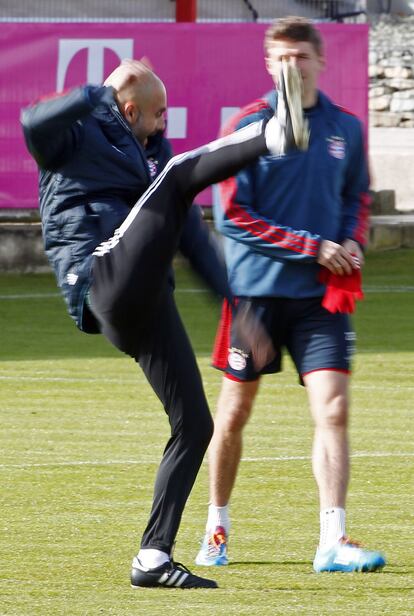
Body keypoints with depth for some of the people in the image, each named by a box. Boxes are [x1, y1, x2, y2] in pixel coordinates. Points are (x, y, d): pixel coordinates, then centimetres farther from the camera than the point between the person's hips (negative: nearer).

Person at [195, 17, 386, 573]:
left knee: (333, 410, -10)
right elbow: (232, 215, -9)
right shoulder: (249, 126, -6)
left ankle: (333, 541, -12)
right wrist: (312, 248, -13)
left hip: (320, 295, 2)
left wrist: (352, 244, -1)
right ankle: (217, 528, 26)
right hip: (255, 288, -2)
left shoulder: (345, 129, 5)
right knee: (235, 412, 8)